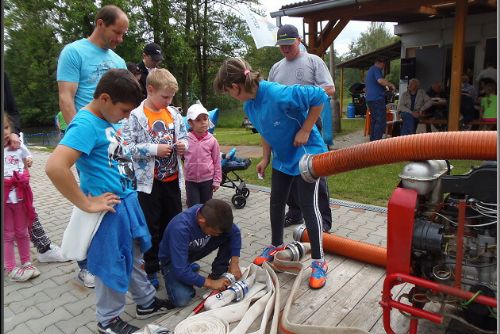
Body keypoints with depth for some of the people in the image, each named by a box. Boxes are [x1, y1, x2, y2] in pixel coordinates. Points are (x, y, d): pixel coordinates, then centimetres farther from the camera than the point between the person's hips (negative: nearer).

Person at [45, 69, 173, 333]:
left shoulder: (107, 119, 6)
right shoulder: (86, 124, -21)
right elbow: (54, 167, -34)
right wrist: (87, 204, -24)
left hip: (127, 201, 9)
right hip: (109, 209, -9)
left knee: (133, 257, 22)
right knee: (111, 266, 10)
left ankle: (146, 302, 41)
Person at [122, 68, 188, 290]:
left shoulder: (173, 113, 5)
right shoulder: (136, 116, -12)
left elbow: (183, 136, 15)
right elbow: (127, 147, -17)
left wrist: (183, 145, -7)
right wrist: (155, 149, -22)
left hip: (172, 179, 6)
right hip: (149, 181, -5)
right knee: (152, 227, 6)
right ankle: (151, 268, 23)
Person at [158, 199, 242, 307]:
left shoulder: (211, 214, -24)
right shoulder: (180, 228, -40)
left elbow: (235, 232, -10)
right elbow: (180, 270, -38)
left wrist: (234, 262, -20)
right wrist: (210, 283, -29)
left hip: (195, 250, 5)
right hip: (173, 258, -4)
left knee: (228, 234, -17)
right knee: (181, 299, -26)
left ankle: (217, 274, 0)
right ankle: (168, 271, 3)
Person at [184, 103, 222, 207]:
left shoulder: (212, 140, -6)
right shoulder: (186, 139, -7)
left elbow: (217, 162, -2)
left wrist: (217, 180, -2)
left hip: (207, 180, 0)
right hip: (191, 180, 0)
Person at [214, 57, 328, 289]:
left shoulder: (278, 95, -31)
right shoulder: (249, 106, -4)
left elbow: (319, 96, -28)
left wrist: (305, 131, -25)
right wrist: (266, 159, 10)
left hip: (306, 154, -8)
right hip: (282, 158, 8)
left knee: (308, 205, -3)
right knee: (276, 202, 15)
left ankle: (318, 261, 12)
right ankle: (276, 245, 37)